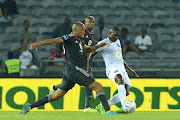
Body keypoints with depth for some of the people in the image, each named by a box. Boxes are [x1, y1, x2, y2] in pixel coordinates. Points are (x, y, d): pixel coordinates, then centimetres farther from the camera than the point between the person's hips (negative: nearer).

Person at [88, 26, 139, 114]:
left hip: (121, 68, 8)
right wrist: (88, 69, 0)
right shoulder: (103, 43, 0)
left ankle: (102, 107, 1)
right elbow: (91, 55, 7)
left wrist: (129, 69, 29)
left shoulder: (117, 42, 22)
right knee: (120, 79, -40)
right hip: (112, 68, -8)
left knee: (126, 92, -9)